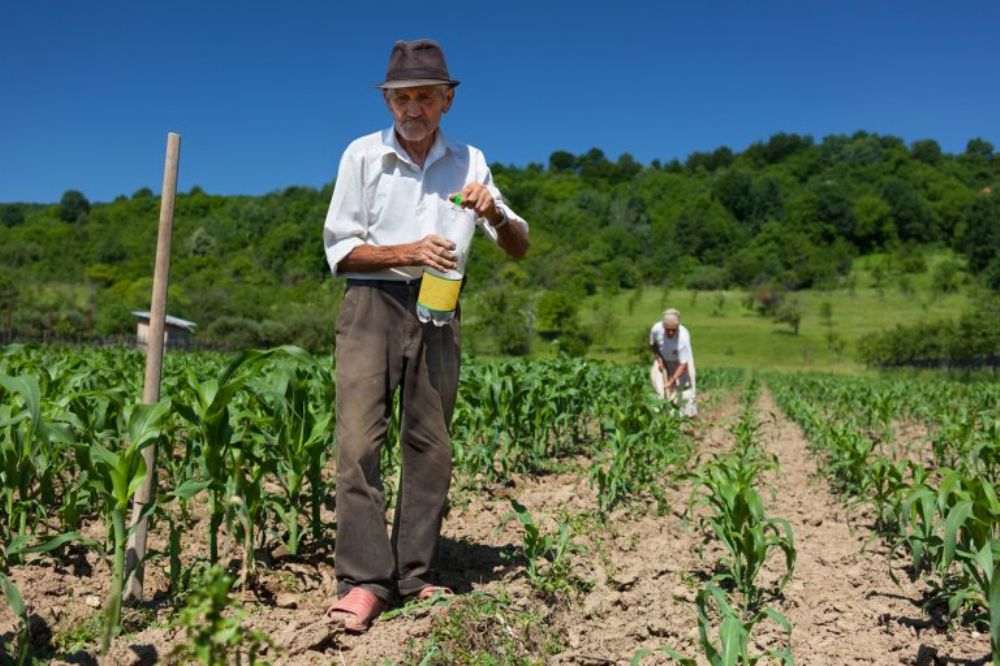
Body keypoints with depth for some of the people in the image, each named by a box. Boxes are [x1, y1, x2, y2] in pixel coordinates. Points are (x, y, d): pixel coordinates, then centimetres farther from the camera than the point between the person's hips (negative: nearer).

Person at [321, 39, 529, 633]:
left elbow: (520, 249, 9)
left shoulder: (469, 161, 9)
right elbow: (339, 250, 0)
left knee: (430, 445, 3)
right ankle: (364, 579, -8)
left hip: (436, 310, 3)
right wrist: (407, 254, -15)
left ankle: (416, 576, 12)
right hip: (372, 302, -2)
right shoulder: (363, 155, 3)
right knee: (359, 438, -13)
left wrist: (494, 213, -12)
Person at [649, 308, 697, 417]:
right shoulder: (657, 329, -29)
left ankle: (690, 414, 7)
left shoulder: (683, 337, -38)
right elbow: (652, 345, -4)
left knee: (685, 386, -9)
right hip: (663, 360, 3)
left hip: (680, 361, -3)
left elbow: (683, 364, -32)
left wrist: (672, 380, -39)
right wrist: (658, 358, -15)